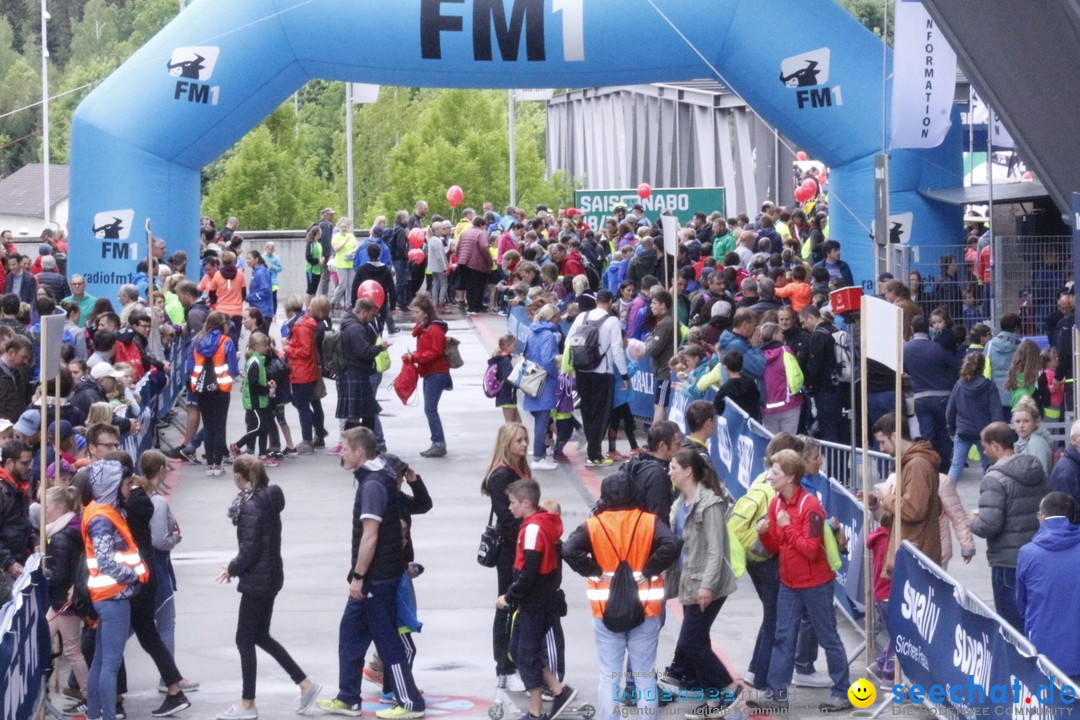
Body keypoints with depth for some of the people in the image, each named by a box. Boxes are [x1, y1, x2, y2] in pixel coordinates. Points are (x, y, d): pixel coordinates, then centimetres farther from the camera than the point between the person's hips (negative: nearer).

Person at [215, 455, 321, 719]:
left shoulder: (251, 507, -20)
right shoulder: (268, 499, 6)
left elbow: (249, 551, -21)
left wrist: (232, 569, -6)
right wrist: (237, 566, 4)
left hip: (257, 580, -9)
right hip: (271, 575, 9)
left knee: (245, 640, 3)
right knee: (261, 636, 18)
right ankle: (306, 684, 18)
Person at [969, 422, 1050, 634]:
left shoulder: (996, 479, -16)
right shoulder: (1039, 473, 8)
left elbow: (988, 526, -22)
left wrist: (973, 521, -2)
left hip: (1008, 563, -7)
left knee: (1013, 623, 1)